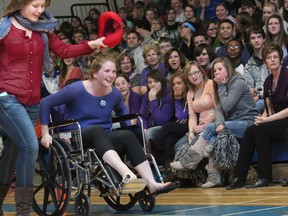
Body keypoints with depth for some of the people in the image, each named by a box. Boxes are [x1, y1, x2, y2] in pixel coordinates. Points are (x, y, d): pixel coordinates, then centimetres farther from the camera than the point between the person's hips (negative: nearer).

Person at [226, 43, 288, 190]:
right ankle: (239, 177, -23)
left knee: (259, 130, -29)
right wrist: (262, 118, -7)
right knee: (250, 131, -19)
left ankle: (265, 178, -23)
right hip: (275, 122, 7)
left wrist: (267, 120, -17)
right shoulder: (268, 81, 12)